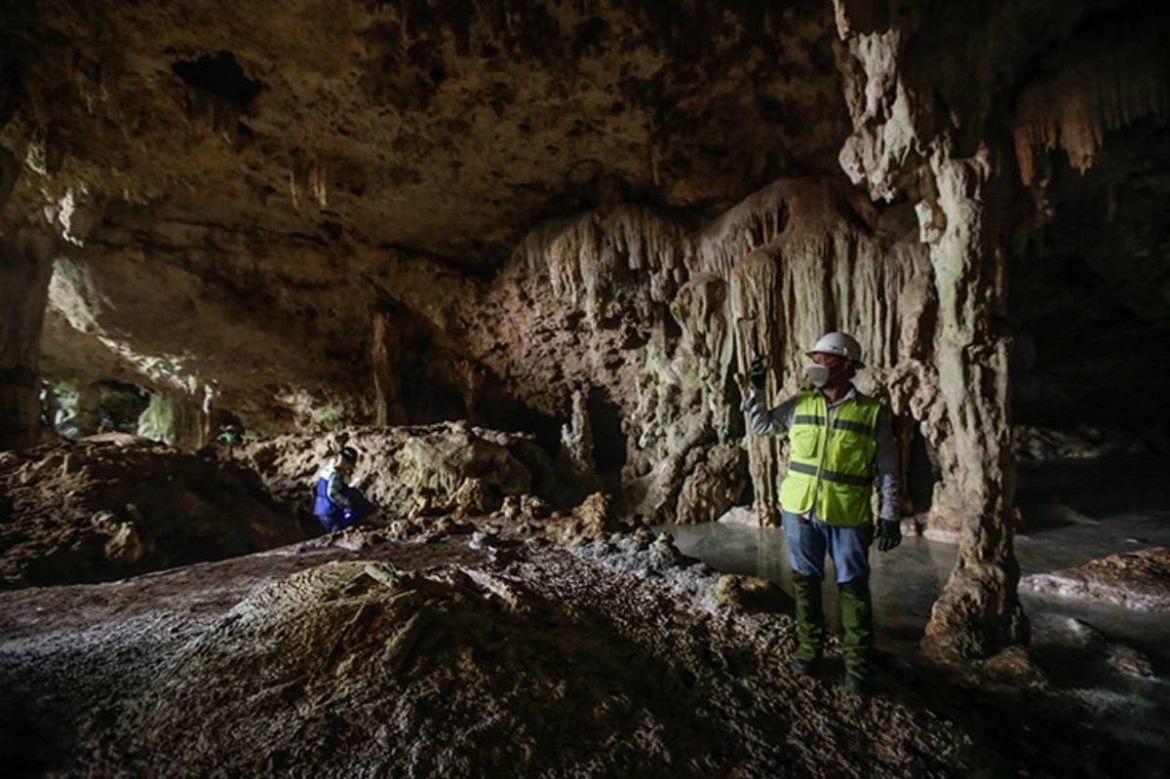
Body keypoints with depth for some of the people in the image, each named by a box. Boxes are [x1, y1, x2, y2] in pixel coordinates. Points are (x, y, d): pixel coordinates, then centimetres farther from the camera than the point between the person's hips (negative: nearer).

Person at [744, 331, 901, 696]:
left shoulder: (874, 413, -5)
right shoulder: (799, 404, 3)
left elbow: (887, 471, -1)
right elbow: (761, 425, 13)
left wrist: (889, 516, -4)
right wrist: (756, 389, 2)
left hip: (847, 517, -3)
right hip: (799, 511, 3)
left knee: (853, 589, 8)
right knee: (805, 582, 14)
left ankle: (858, 665, 24)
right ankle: (808, 649, 31)